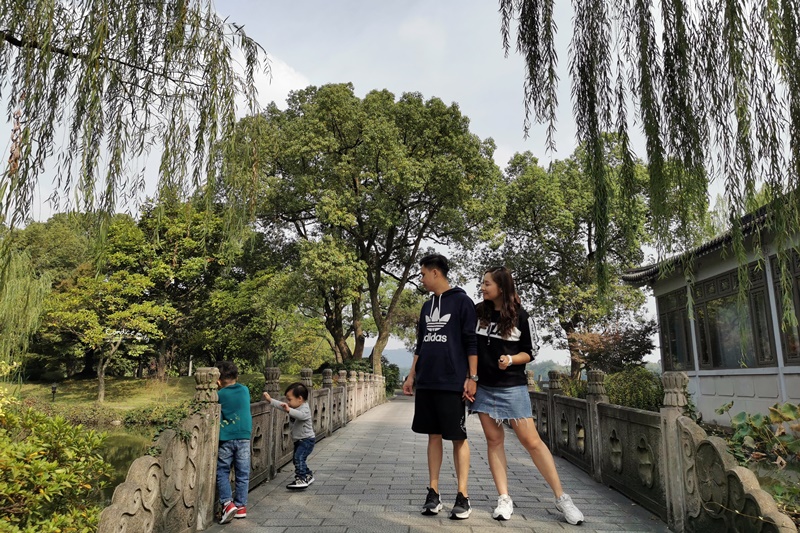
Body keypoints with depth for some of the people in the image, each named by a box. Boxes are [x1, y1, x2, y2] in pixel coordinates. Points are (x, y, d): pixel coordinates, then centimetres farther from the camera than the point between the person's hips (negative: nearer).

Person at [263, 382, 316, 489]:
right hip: (299, 440, 10)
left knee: (298, 457, -24)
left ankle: (301, 479, -22)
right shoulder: (293, 406, 6)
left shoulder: (305, 409, -23)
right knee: (296, 459, 18)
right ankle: (308, 475, 36)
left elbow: (301, 415, -44)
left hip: (307, 439, -10)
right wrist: (270, 400, 10)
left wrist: (289, 410, -58)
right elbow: (282, 405, 15)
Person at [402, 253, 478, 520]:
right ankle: (433, 493, 16)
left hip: (452, 383, -6)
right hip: (426, 383, 6)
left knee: (458, 438, 1)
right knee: (434, 436, 9)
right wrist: (412, 375, 15)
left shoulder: (462, 301, -4)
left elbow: (471, 343, -7)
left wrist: (472, 377, -12)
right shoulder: (427, 306, 16)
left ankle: (463, 497, 9)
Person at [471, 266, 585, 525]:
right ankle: (504, 499, 15)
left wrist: (511, 360, -18)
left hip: (512, 387, -3)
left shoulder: (520, 317, -6)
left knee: (531, 440, -2)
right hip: (484, 387, 4)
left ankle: (561, 497, 10)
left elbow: (530, 352, 1)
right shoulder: (478, 312, 2)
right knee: (494, 440, 5)